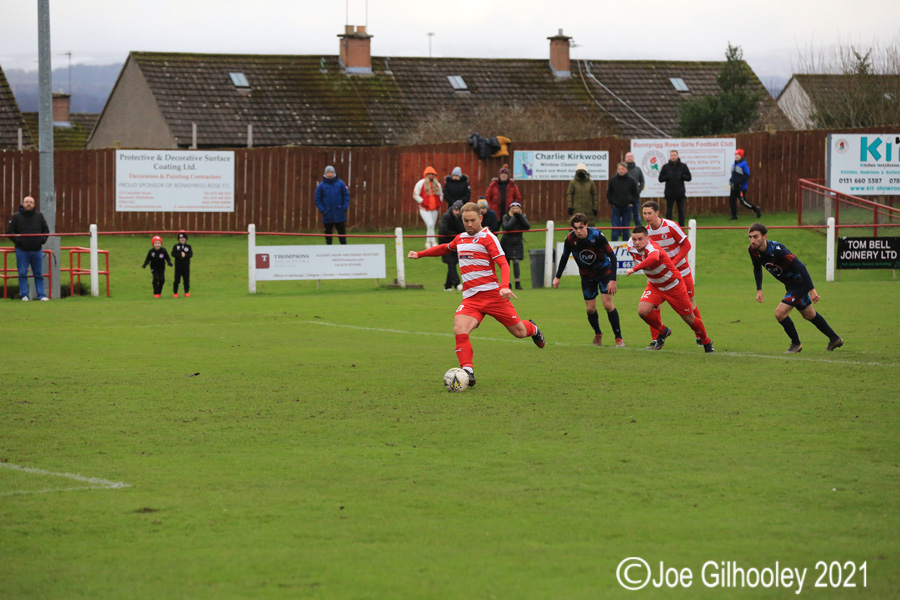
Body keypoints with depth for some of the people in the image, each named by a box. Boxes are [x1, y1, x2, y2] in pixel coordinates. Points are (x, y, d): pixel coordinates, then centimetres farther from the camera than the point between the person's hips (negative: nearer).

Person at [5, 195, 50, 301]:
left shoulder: (39, 216, 7)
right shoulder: (16, 217, -1)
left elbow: (46, 230, 15)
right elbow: (9, 232, 0)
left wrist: (43, 239, -3)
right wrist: (17, 240, -13)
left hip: (36, 250, 2)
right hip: (22, 250, -2)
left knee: (39, 274, 4)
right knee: (22, 273, -2)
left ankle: (41, 295, 7)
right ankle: (24, 295, 3)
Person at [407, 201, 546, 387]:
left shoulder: (487, 238, -6)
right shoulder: (460, 239, 14)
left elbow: (503, 264, -15)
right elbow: (445, 248, 37)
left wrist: (505, 286, -32)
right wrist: (419, 254, 34)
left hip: (492, 294, -4)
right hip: (470, 298, 4)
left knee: (519, 331, 6)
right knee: (459, 330, -24)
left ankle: (532, 329, 43)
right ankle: (468, 371, -21)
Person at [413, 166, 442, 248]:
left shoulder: (437, 184, 11)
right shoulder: (421, 183, -3)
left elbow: (441, 194, 26)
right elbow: (415, 195, -3)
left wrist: (439, 202, 10)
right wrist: (422, 202, -11)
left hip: (434, 209, 5)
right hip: (425, 209, -5)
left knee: (431, 227, 9)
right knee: (430, 224, -20)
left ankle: (428, 242, 22)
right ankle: (433, 242, -19)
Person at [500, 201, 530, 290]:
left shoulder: (522, 217, 3)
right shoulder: (506, 217, -5)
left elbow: (528, 227, -14)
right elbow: (507, 227, -23)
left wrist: (519, 216, -18)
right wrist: (514, 217, -19)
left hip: (517, 243, 1)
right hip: (506, 242, -1)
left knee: (516, 262, -12)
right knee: (506, 263, 2)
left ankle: (518, 283, -8)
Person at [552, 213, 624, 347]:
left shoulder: (597, 235, -27)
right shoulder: (570, 239, -18)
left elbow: (612, 256, -22)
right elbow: (564, 257, 3)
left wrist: (613, 280, -27)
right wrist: (558, 277, 10)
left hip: (603, 270, -3)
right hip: (586, 275, 3)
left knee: (608, 304, -13)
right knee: (590, 308, 0)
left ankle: (619, 338, -4)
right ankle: (598, 335, 25)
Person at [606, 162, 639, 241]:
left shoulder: (631, 180, -2)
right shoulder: (613, 180, 0)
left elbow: (636, 194, 8)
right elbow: (609, 193, 11)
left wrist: (632, 203, -2)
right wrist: (611, 203, 2)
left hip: (627, 207, 0)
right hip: (616, 207, 0)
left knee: (626, 227, 6)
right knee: (615, 227, -3)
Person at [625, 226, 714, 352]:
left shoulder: (652, 247, -36)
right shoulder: (631, 247, -13)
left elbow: (654, 258, -62)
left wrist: (634, 269, -63)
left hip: (673, 286, -6)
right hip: (654, 285, 6)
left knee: (689, 317, 4)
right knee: (642, 311, -17)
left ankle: (706, 342, 31)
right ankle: (662, 332, 12)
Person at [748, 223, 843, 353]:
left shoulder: (777, 249, -33)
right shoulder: (753, 250, -11)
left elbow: (800, 266, -31)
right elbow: (757, 268, 12)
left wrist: (812, 289, -32)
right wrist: (759, 290, 4)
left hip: (800, 282, -8)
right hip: (790, 284, 8)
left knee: (780, 313, -15)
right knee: (809, 315, 22)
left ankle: (796, 343, 7)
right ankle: (835, 339, 39)